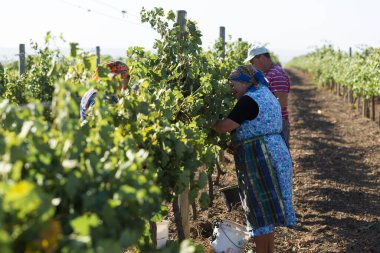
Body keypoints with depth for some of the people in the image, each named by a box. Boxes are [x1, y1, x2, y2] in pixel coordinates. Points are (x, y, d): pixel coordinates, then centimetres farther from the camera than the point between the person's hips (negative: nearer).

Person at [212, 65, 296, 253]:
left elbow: (224, 127, -20)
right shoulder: (266, 94, 16)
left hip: (259, 158, -10)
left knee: (259, 210, 0)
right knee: (267, 207, 18)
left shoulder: (249, 100, -15)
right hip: (273, 152, 10)